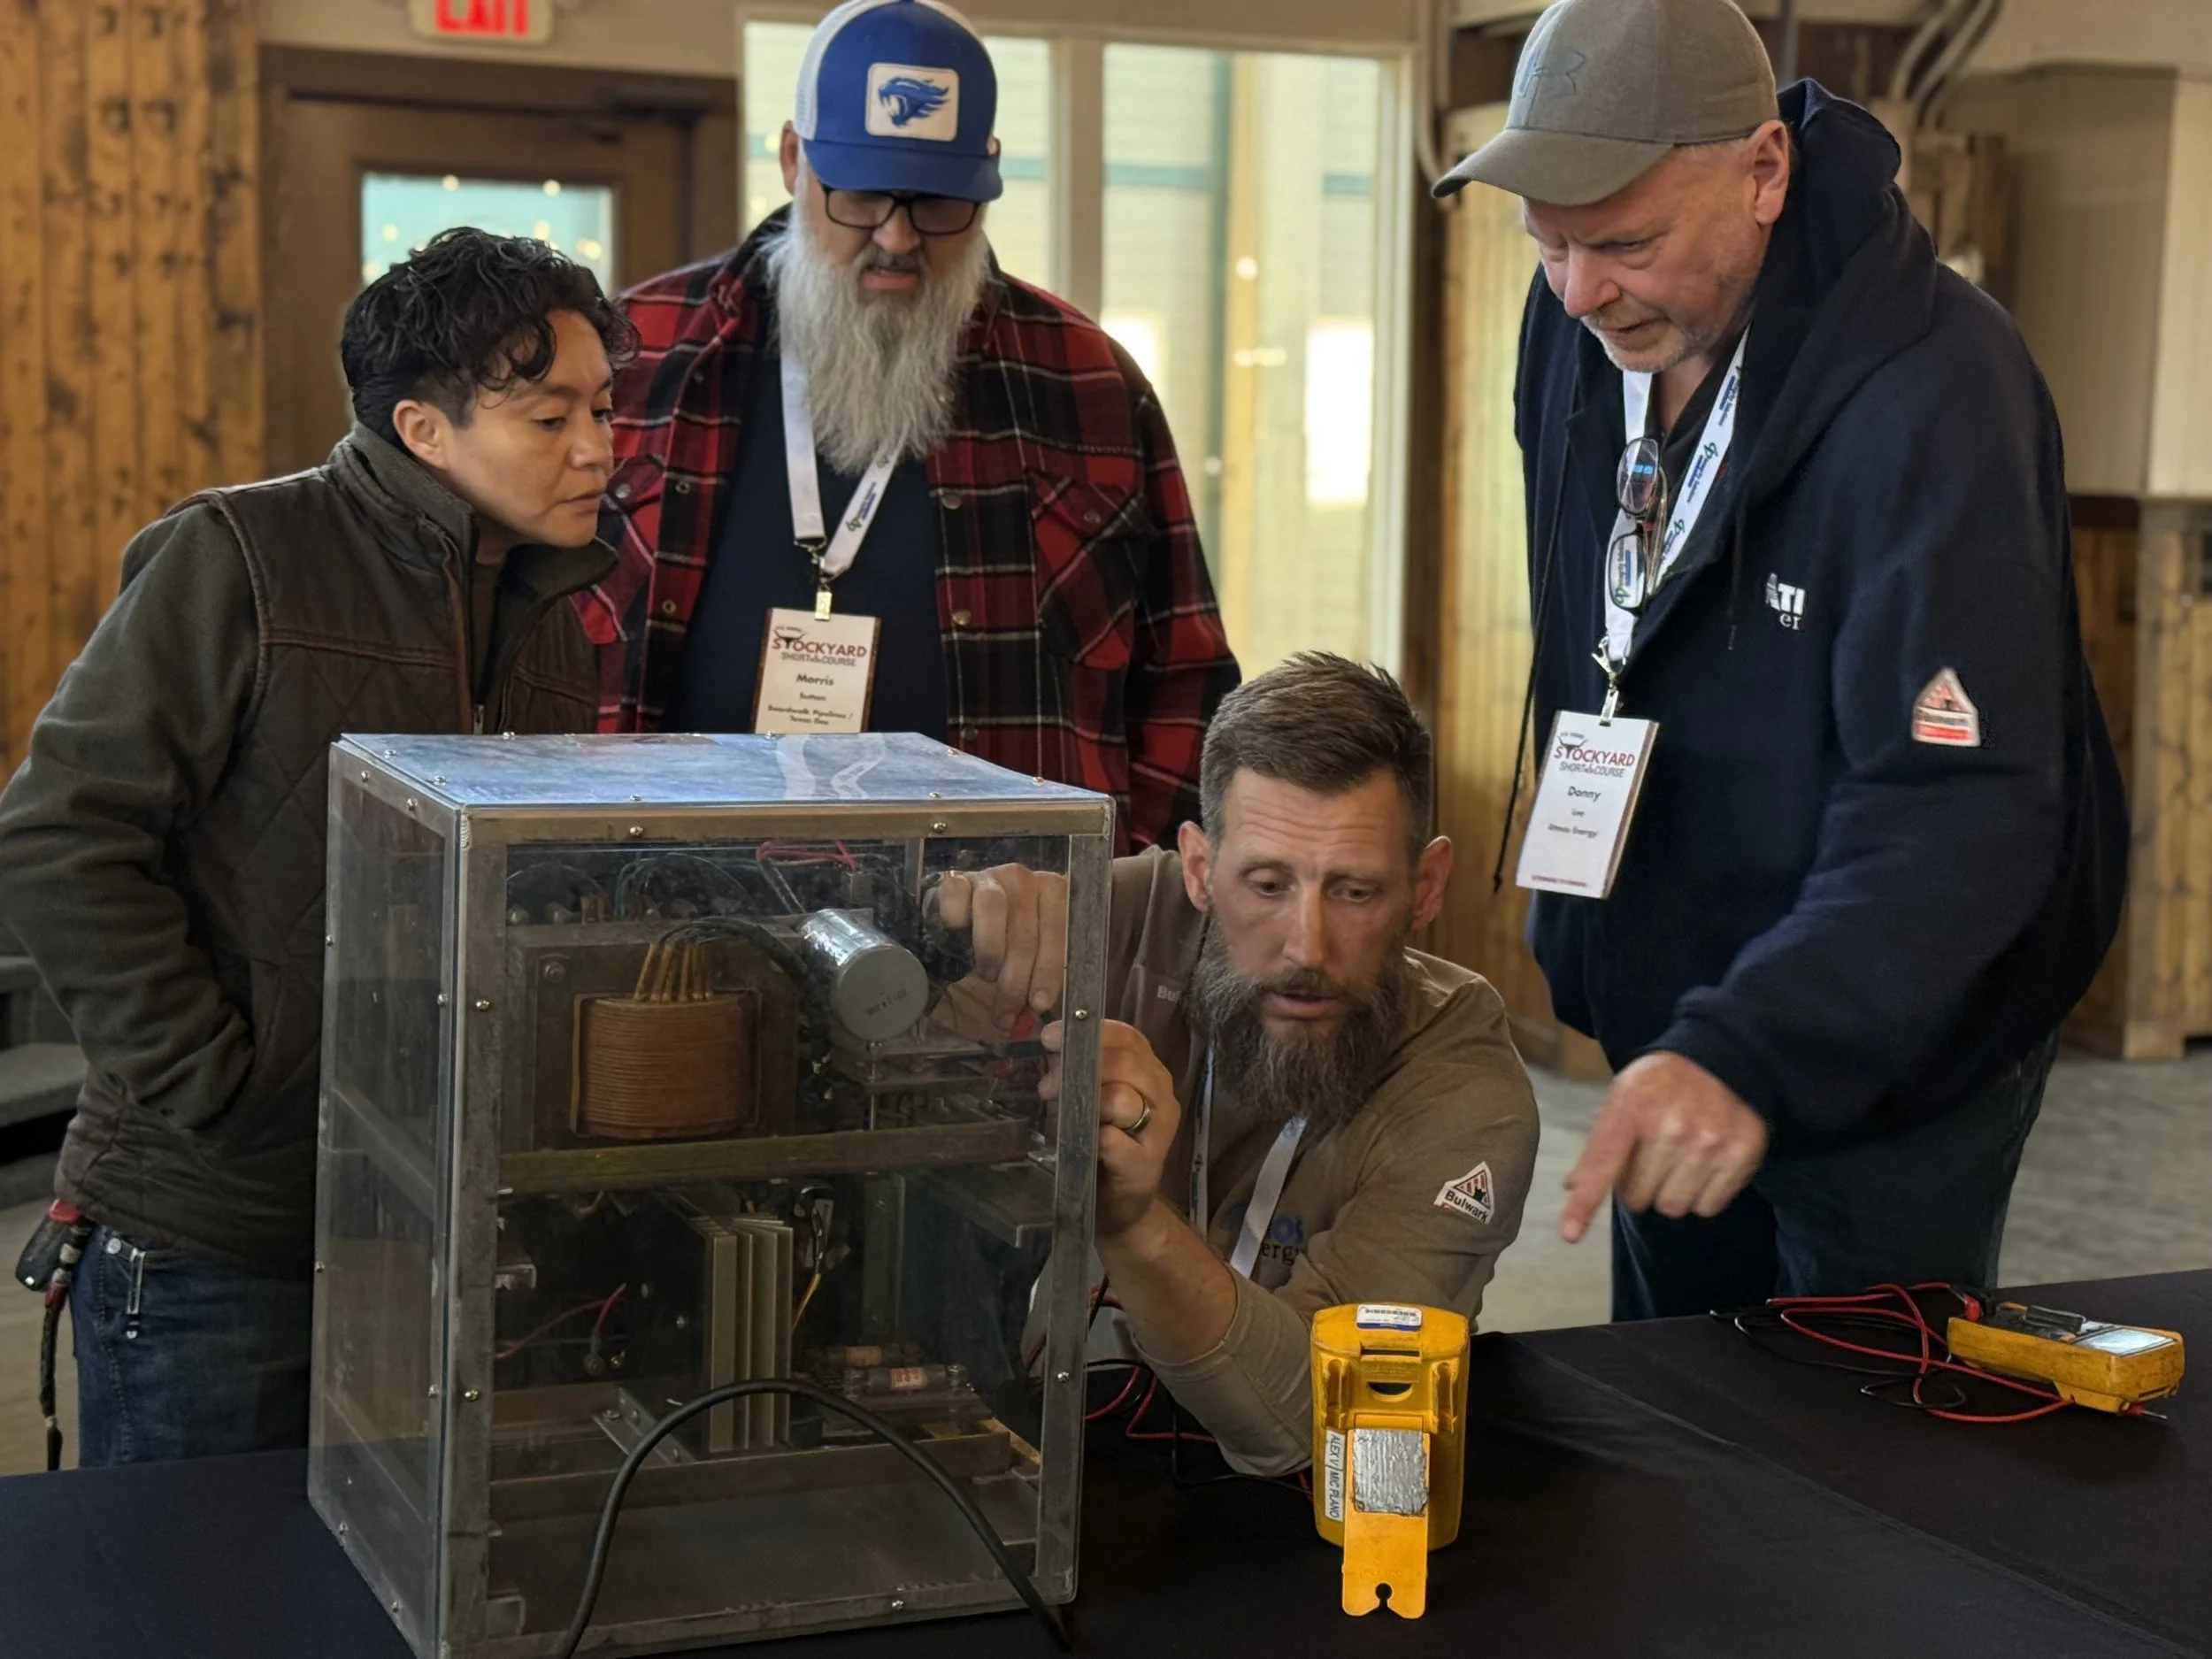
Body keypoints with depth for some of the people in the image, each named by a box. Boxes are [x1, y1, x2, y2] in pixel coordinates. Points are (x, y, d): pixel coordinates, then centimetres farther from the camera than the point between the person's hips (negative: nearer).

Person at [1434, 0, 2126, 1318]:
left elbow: (1962, 814, -36)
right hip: (1677, 1021, 7)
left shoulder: (1931, 395, -29)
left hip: (1895, 1053, -7)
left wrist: (1746, 1052, -47)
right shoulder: (1582, 328, -5)